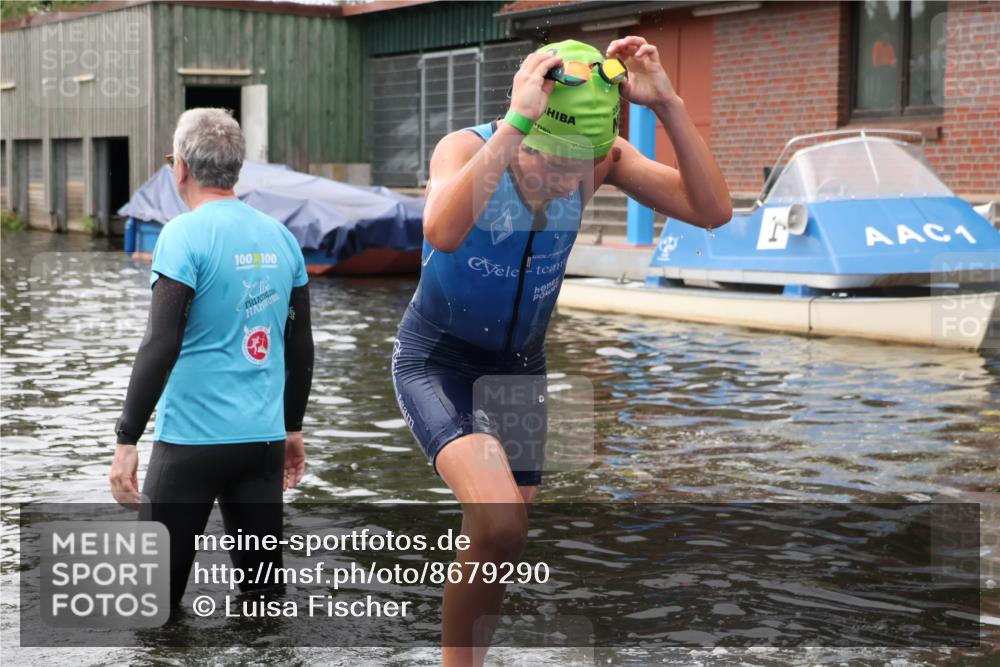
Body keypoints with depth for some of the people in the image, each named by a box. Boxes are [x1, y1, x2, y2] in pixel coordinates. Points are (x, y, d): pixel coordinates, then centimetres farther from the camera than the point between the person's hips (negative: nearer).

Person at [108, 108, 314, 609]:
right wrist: (292, 428, 24)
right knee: (264, 590, 12)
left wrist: (127, 439, -13)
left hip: (191, 440, -5)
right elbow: (301, 348, 13)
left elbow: (161, 345, -17)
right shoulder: (280, 237, 8)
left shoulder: (184, 235, -10)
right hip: (264, 438, 6)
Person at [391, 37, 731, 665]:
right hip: (437, 360, -5)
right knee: (500, 529, -24)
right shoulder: (467, 147, -25)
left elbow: (713, 211, -24)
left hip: (520, 365, 5)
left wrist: (669, 105, -33)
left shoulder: (604, 158, -14)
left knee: (497, 549, 10)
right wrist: (514, 124, -49)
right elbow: (443, 232, -48)